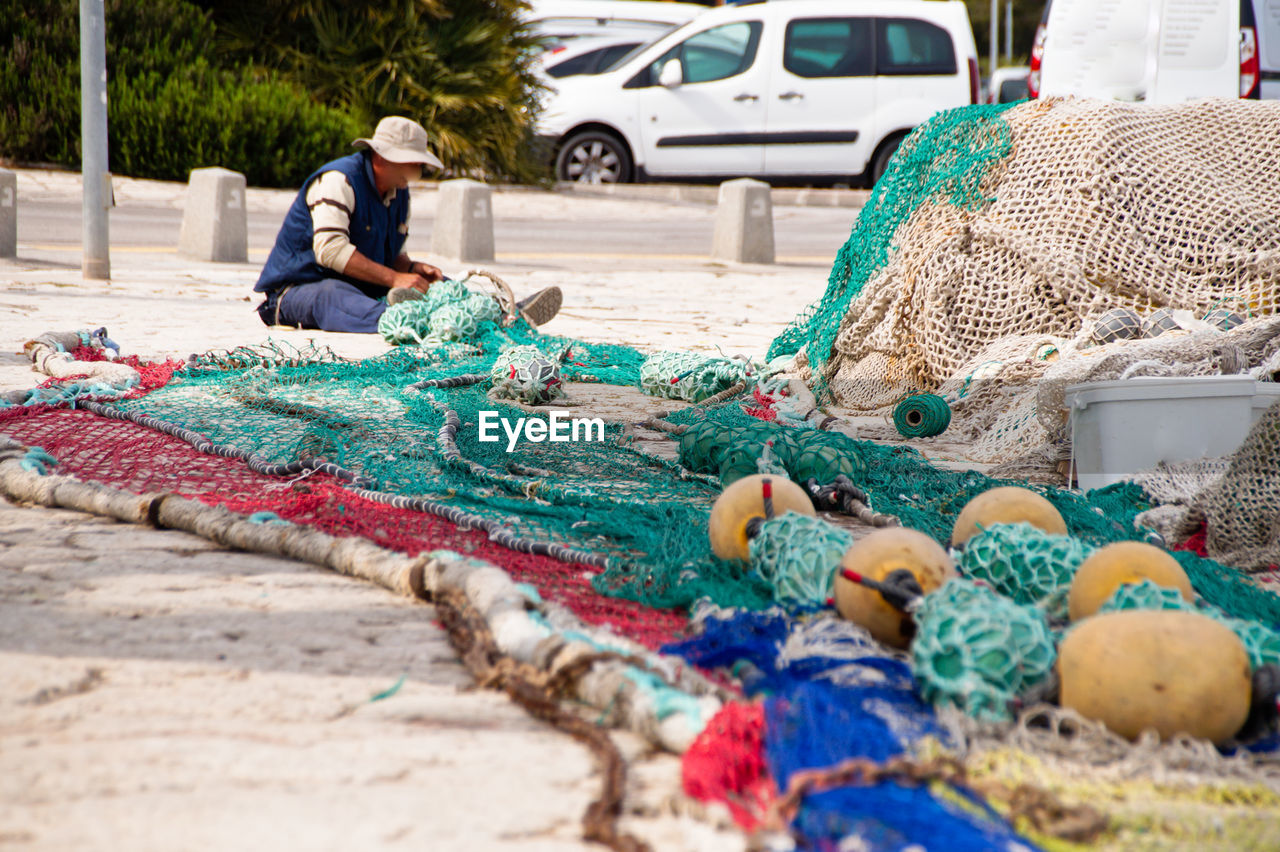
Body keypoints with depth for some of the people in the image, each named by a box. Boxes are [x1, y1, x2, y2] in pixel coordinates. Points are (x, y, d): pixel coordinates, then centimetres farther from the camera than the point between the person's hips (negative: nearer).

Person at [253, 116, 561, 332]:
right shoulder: (338, 180, -17)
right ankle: (393, 319, -75)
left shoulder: (399, 194, 13)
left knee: (436, 286, -8)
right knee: (333, 297, -42)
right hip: (298, 287, -8)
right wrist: (394, 278, -30)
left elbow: (392, 256, 22)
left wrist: (412, 269, -4)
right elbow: (330, 250, -28)